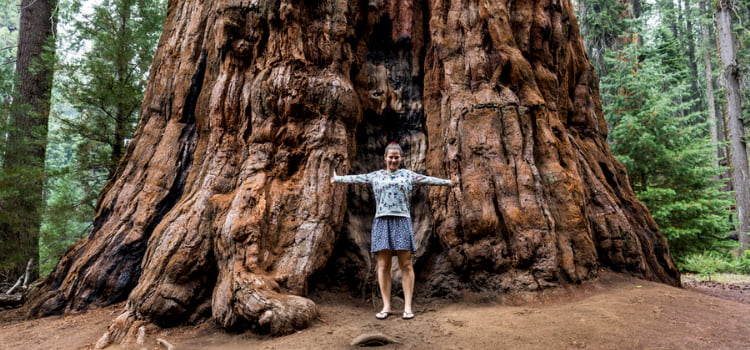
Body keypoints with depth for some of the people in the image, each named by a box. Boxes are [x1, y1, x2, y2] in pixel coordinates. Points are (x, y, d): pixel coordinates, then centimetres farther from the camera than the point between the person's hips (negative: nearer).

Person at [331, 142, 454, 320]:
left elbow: (428, 179, 13)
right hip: (382, 222, 1)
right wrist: (338, 178, 33)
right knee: (383, 265, -1)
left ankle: (408, 306, -1)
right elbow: (355, 178, 24)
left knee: (406, 265, -4)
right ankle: (386, 307, 4)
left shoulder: (408, 175, 13)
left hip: (402, 221, -1)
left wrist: (448, 182, 11)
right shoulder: (375, 176, 16)